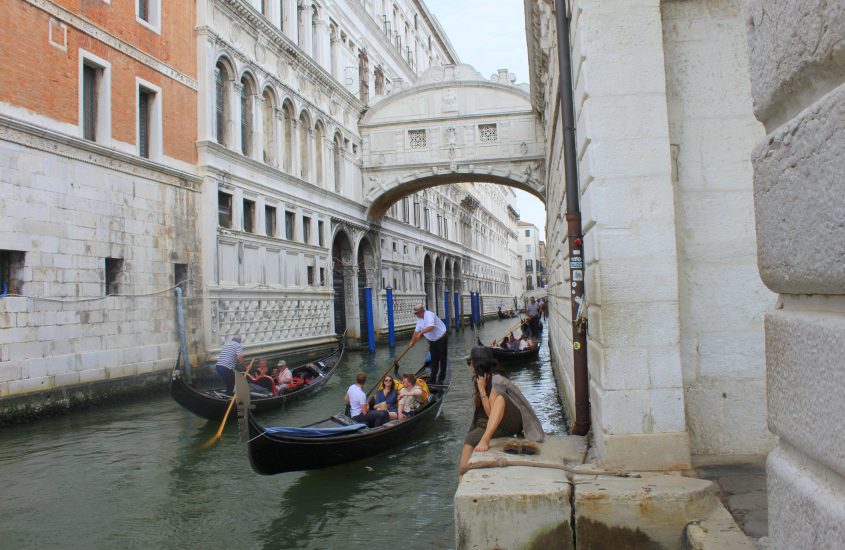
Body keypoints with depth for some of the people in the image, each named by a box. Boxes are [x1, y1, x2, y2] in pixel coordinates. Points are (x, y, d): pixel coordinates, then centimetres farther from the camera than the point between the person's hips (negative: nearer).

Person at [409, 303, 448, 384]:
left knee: (442, 359, -1)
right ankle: (433, 380, 12)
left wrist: (420, 333, -40)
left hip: (441, 339, -8)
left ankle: (441, 379, 4)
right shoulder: (419, 318, 4)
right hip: (432, 341, 8)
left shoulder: (429, 315, -23)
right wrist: (412, 342, 8)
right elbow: (416, 331, 10)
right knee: (434, 360, 9)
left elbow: (430, 327, -39)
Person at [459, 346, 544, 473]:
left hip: (513, 423, -8)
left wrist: (482, 389, -22)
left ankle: (486, 439, -44)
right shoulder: (480, 379, 7)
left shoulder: (496, 381, -19)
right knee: (470, 439, -15)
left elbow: (490, 413, -22)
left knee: (500, 396, -35)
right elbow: (476, 406, 7)